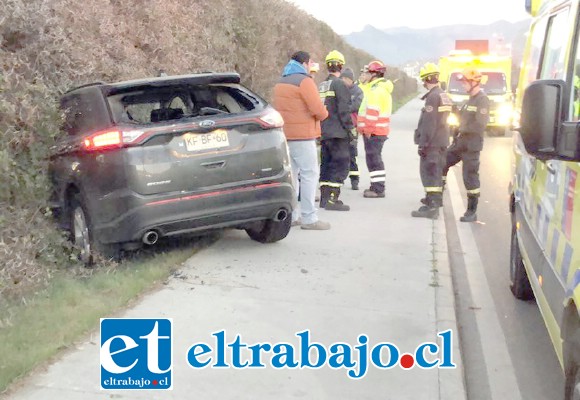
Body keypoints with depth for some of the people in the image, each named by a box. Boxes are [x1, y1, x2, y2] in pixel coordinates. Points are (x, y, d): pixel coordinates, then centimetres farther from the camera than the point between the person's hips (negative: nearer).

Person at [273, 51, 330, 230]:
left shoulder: (281, 83, 17)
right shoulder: (304, 81, -11)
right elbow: (318, 110, -18)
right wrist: (324, 114, 5)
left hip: (285, 135, 9)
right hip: (302, 135, -9)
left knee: (291, 174, 12)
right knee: (309, 175, -5)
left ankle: (290, 216, 16)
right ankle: (309, 218, -6)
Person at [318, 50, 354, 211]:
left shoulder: (321, 86, 14)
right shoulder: (340, 85, -11)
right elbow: (344, 110, -15)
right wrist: (350, 128, -9)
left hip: (324, 132, 8)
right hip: (337, 133, -8)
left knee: (326, 164, 13)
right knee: (340, 165, -5)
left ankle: (324, 197, 17)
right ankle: (332, 199, -9)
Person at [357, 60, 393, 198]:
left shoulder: (376, 89, -15)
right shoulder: (383, 88, 19)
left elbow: (373, 111, -21)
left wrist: (368, 129, -19)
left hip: (373, 131, -10)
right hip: (380, 129, 10)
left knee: (373, 158, -7)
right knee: (375, 158, 16)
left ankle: (378, 189, -4)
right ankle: (377, 186, 23)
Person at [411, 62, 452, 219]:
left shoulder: (433, 97, -16)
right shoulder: (444, 96, 14)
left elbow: (429, 124, -21)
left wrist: (423, 143, -18)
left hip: (432, 142, -10)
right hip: (442, 141, 10)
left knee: (429, 172, -9)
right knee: (437, 171, 21)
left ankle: (432, 207, -13)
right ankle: (435, 198, 37)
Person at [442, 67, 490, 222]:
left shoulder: (482, 100, -14)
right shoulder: (471, 99, 15)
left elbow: (479, 125, -22)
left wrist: (463, 128, -13)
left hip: (471, 145, -9)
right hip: (460, 142, 9)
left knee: (470, 177, -3)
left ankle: (472, 212, 6)